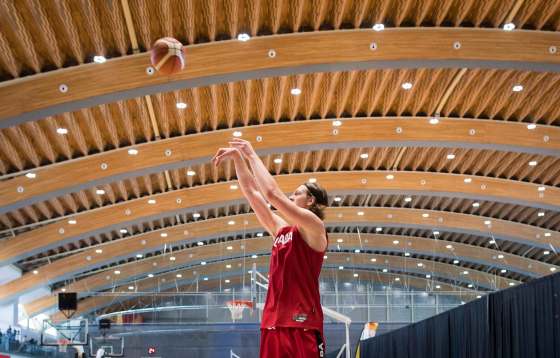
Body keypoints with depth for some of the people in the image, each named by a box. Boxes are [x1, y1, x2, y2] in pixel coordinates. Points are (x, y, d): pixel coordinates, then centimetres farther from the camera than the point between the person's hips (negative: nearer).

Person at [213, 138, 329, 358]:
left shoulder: (313, 226, -2)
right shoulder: (281, 228, 20)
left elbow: (272, 193, -11)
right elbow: (252, 193, 21)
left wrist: (252, 155, -3)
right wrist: (237, 158, 14)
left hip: (302, 323, -7)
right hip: (273, 323, 8)